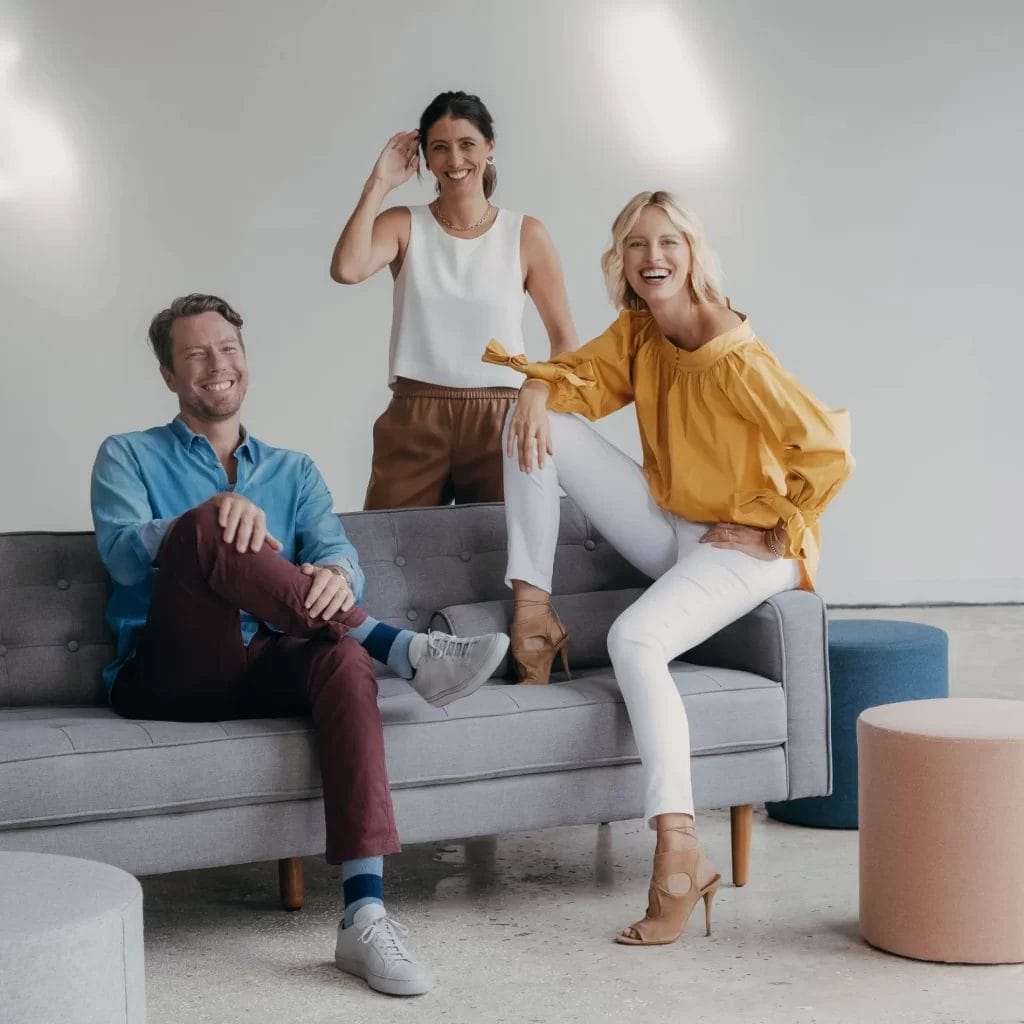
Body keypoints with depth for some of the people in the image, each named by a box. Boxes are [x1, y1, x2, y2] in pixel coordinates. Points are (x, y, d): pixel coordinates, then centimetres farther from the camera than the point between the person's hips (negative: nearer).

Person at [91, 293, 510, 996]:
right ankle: (401, 649, -32)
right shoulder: (129, 457, 14)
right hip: (169, 677, -3)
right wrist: (210, 514, -27)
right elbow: (122, 554, -7)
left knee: (343, 655, -34)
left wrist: (336, 574, -24)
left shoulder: (293, 471, 23)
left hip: (268, 670, 3)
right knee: (205, 530, -30)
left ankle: (366, 915, -44)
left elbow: (337, 550, 3)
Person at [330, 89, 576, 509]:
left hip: (498, 422, 0)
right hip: (414, 421, 0)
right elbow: (346, 269, -18)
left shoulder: (526, 235, 3)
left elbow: (564, 339, 8)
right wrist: (378, 185, -9)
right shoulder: (403, 225, 3)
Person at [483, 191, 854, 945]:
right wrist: (538, 392, -13)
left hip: (746, 545, -8)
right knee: (543, 425, -4)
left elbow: (829, 452, -27)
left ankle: (681, 855, -36)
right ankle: (534, 612, -1)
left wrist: (770, 530, -16)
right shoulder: (637, 331, 0)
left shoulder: (734, 357, -24)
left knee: (636, 636, -35)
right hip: (671, 527, 8)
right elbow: (578, 375, 11)